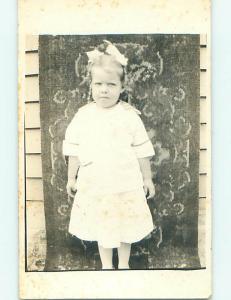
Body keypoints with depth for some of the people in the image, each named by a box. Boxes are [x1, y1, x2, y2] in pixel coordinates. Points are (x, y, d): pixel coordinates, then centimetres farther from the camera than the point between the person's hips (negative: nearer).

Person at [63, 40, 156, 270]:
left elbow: (142, 150, -1)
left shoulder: (129, 116, -7)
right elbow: (74, 149, 5)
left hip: (125, 184, -1)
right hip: (95, 184, 1)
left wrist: (147, 178, 3)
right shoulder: (83, 115, -2)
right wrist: (71, 177, 8)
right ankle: (106, 265, 33)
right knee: (101, 226, 14)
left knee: (125, 225, 14)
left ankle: (124, 264, 35)